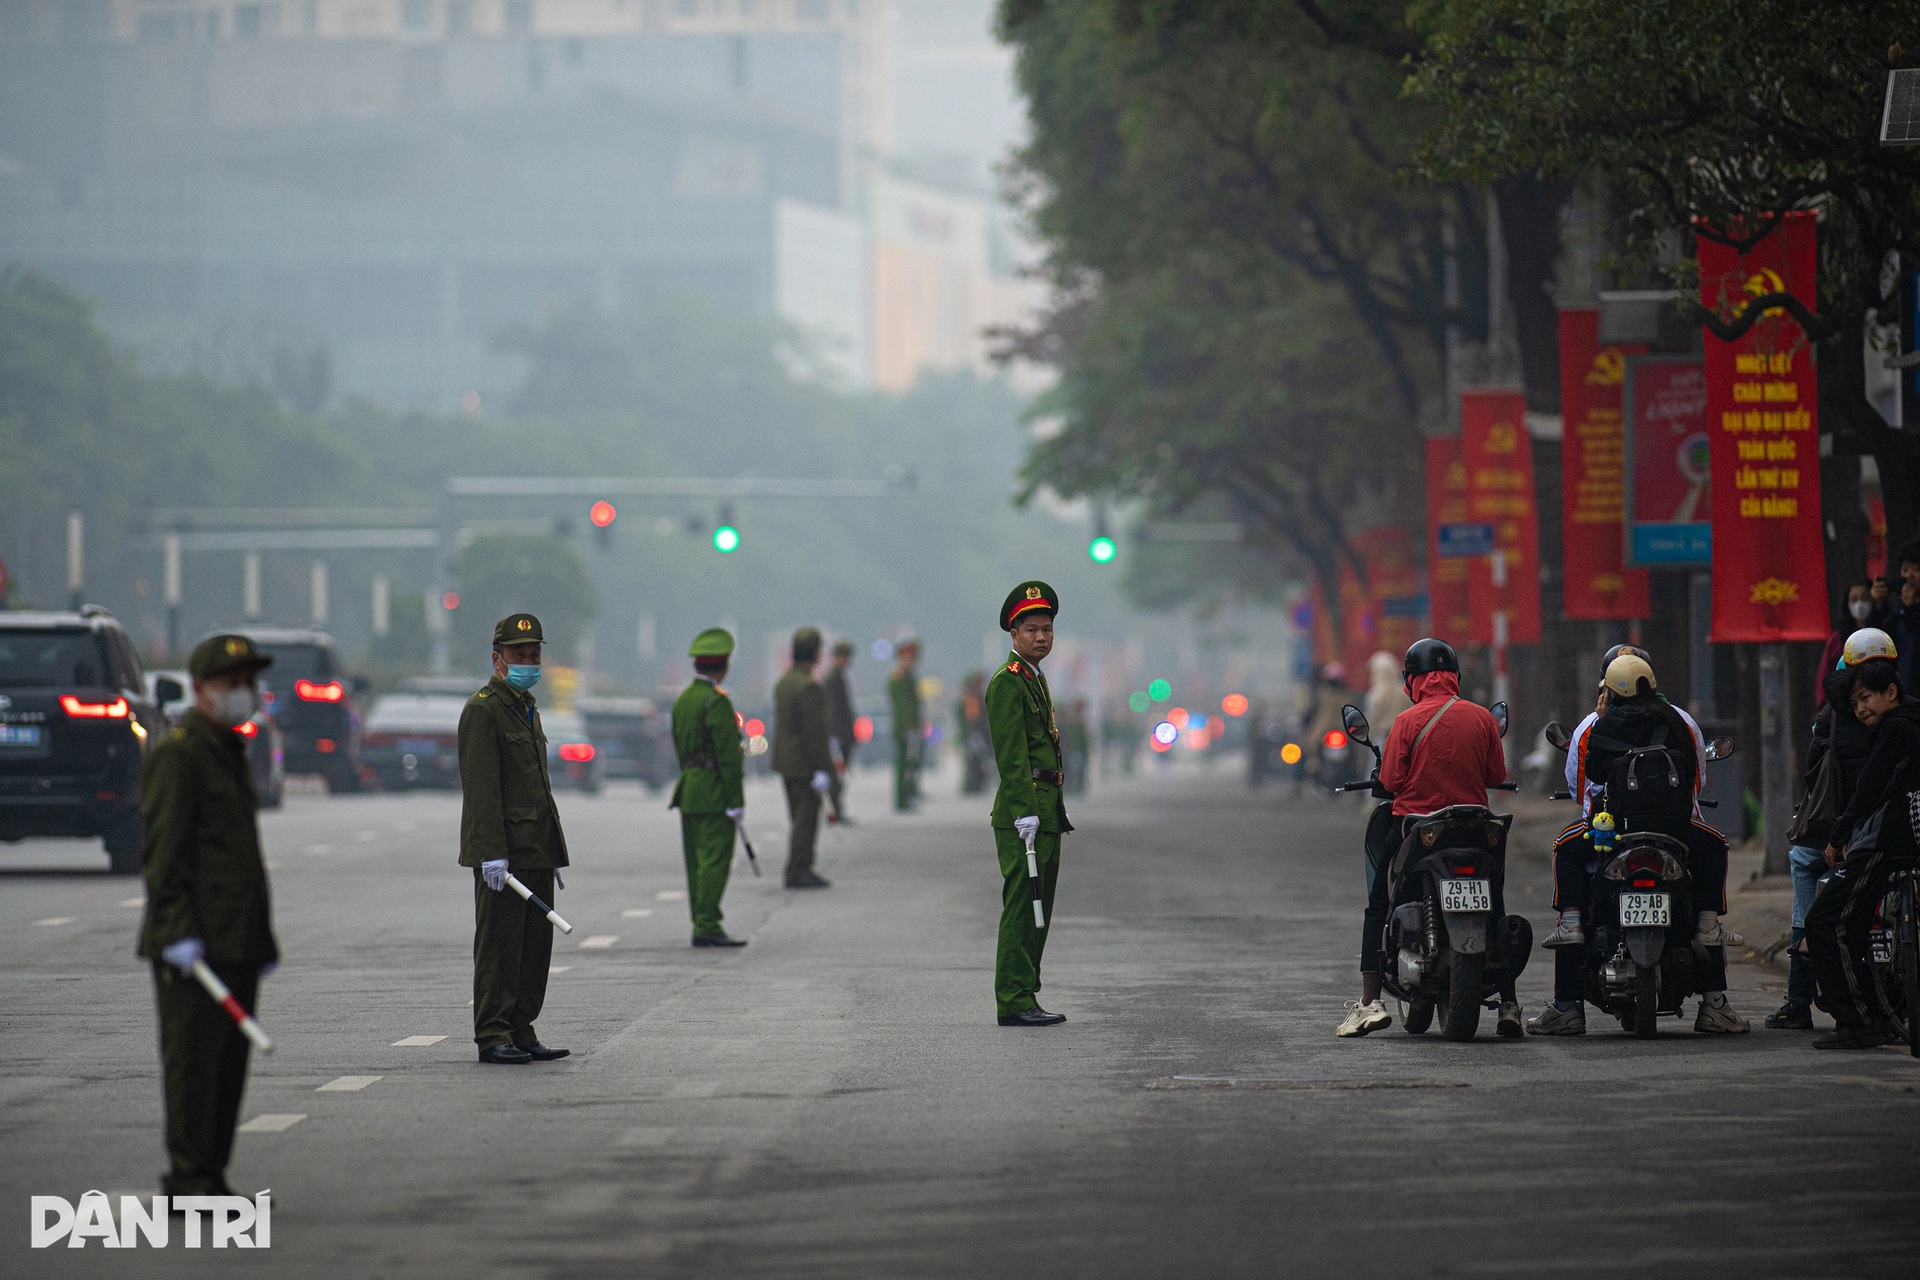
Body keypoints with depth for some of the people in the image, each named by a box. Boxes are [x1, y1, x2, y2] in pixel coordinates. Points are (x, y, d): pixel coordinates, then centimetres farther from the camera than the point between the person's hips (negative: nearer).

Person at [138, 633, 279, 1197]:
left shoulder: (231, 752, 20)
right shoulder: (176, 753, -9)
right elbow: (161, 851, -15)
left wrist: (261, 937, 24)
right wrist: (178, 931, -22)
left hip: (236, 940, 9)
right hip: (194, 944, -9)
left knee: (229, 1065, 9)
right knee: (194, 1059, -8)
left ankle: (211, 1177, 13)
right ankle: (186, 1178, -6)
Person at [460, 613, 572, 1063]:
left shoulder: (527, 708, 20)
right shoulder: (483, 709, -9)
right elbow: (481, 787, -16)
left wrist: (554, 852, 22)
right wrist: (492, 853, -22)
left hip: (536, 852, 9)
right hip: (502, 853, -9)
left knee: (536, 945, 8)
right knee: (499, 946, -5)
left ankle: (521, 1033, 12)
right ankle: (493, 1038, -2)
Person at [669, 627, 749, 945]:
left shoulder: (683, 699, 12)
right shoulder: (717, 702, -15)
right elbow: (727, 755, -17)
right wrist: (736, 801, -15)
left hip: (689, 791, 9)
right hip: (715, 795, -9)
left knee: (697, 860, 10)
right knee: (715, 860, -8)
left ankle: (702, 925, 13)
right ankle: (707, 927, -11)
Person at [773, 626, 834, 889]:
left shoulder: (783, 682, 11)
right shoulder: (809, 687, -18)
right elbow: (814, 729, -21)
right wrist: (822, 767, -19)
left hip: (786, 760, 9)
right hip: (804, 764, -9)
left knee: (800, 817, 15)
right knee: (806, 818, -5)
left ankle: (801, 869, 20)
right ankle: (797, 871, -5)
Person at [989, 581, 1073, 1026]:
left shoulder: (1036, 680, 20)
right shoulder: (1007, 682, -11)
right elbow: (1011, 755, -18)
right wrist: (1025, 813, -23)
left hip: (1046, 813, 10)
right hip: (1023, 813, -10)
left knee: (1036, 910, 10)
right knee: (1022, 907, -10)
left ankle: (1022, 998, 13)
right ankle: (1015, 1002, -11)